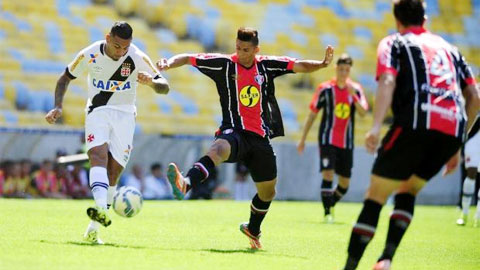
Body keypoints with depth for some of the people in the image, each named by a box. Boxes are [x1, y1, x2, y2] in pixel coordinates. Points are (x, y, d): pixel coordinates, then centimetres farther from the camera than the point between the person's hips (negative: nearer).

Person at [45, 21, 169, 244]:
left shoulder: (138, 58, -13)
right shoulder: (89, 55, -11)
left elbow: (164, 87, -13)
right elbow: (65, 78, 5)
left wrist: (151, 82, -36)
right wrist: (58, 107, -9)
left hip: (124, 115, 1)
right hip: (97, 112, -1)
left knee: (113, 173, -5)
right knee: (98, 155, -27)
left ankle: (93, 226, 5)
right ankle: (101, 208, -48)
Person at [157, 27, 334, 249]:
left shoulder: (266, 65, 5)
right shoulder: (224, 63, -3)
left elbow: (300, 66, 5)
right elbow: (188, 59, -3)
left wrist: (323, 64, -12)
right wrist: (170, 63, -22)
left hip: (260, 137, 4)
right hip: (234, 131, -4)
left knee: (268, 191, 15)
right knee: (219, 148, -41)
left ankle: (253, 230, 43)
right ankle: (186, 184, -66)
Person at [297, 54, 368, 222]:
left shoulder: (356, 89, 3)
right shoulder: (325, 88, -4)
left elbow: (363, 112, -11)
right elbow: (312, 114, 2)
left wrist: (353, 95, -26)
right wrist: (303, 139, 2)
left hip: (346, 142, 3)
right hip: (327, 139, -3)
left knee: (345, 183, 7)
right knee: (328, 174, -18)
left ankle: (330, 204, 32)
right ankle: (327, 212, -12)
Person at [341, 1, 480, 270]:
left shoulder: (394, 43, 16)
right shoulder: (450, 48, 30)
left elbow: (388, 82, -5)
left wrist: (376, 127, -16)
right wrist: (458, 146, 28)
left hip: (417, 122, -5)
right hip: (453, 130, 5)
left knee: (376, 196, 2)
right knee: (407, 192, 21)